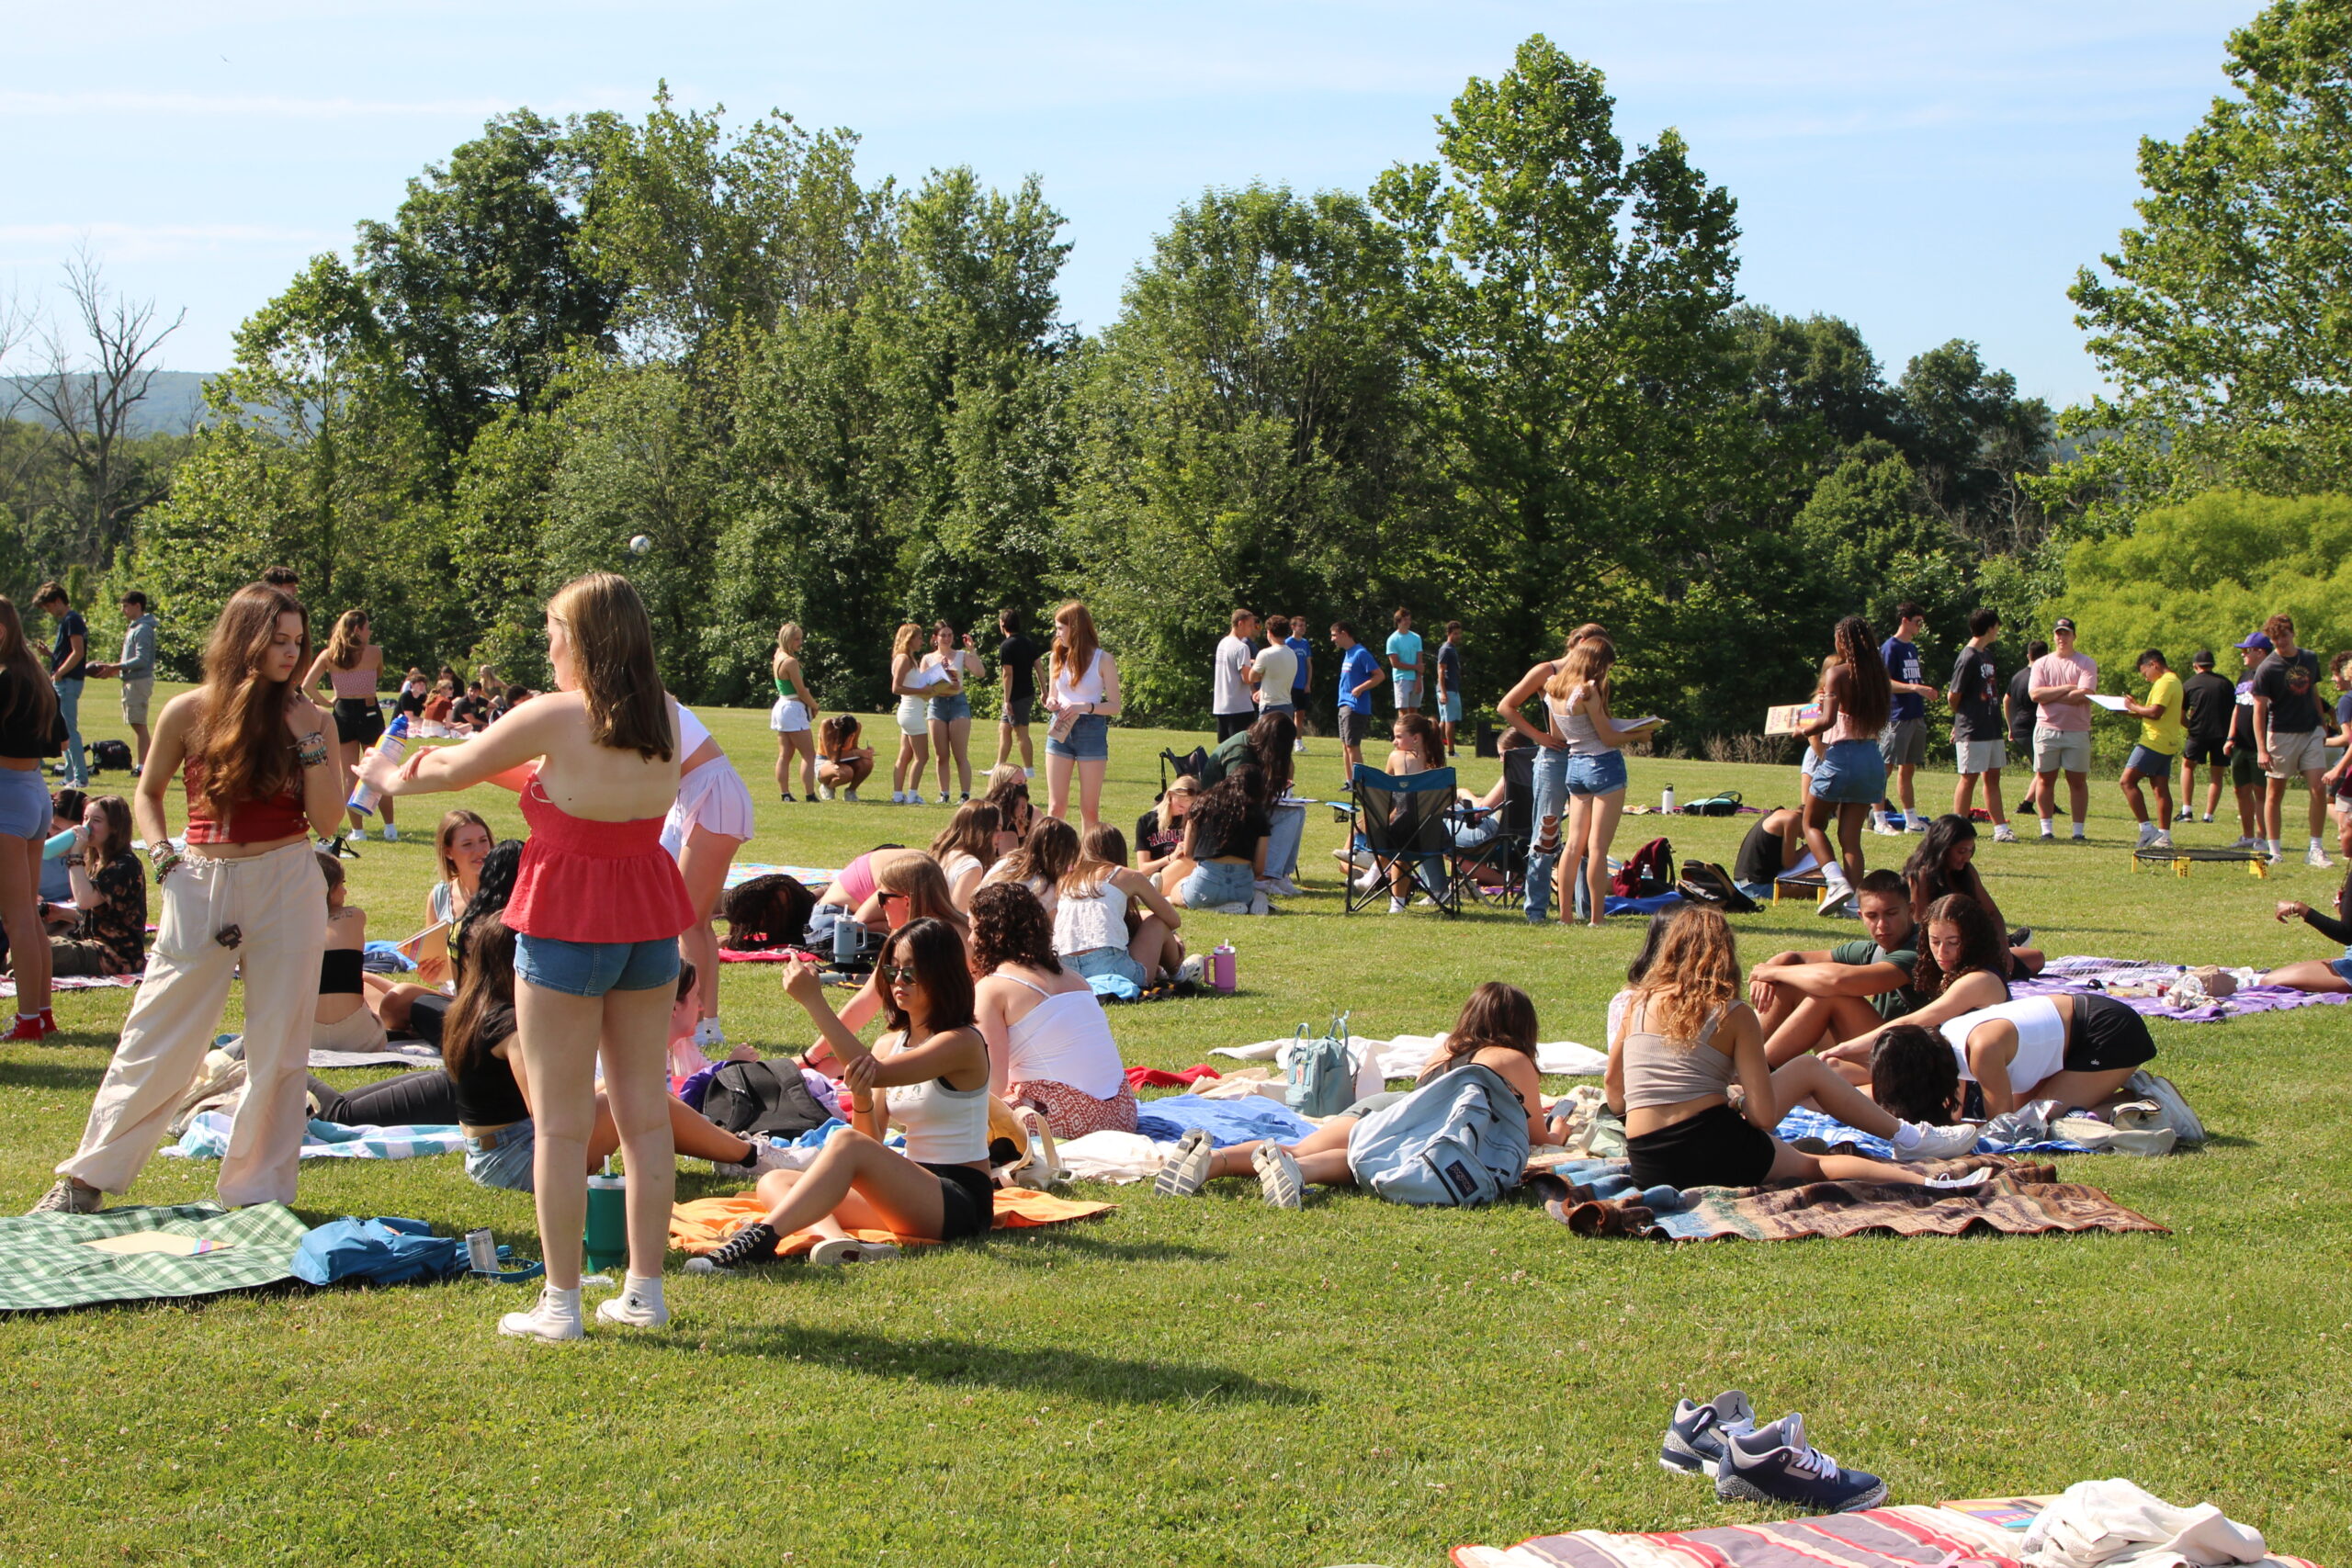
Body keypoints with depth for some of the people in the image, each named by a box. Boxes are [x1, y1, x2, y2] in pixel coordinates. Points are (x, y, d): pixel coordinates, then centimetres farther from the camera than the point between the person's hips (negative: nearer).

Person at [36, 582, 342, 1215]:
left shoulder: (310, 720, 1)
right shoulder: (188, 713, -1)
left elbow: (327, 821, -4)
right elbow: (148, 794, 12)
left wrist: (307, 739, -12)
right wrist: (165, 860, -3)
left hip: (287, 886, 1)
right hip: (203, 884, -1)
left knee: (279, 1046, 3)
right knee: (158, 1041, 2)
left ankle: (258, 1188, 14)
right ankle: (87, 1177, 13)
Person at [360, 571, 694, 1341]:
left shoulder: (557, 717, -13)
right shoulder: (665, 718, 4)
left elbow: (457, 768, -1)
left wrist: (390, 776, 19)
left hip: (567, 924, -6)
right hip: (649, 919, 6)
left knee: (561, 1122, 1)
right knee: (645, 1110, 11)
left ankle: (560, 1302, 4)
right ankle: (645, 1290, 16)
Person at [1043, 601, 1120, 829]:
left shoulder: (1103, 660, -4)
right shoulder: (1059, 657, 8)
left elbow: (1114, 706, -5)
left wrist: (1086, 707, -21)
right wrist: (1051, 703, -5)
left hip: (1092, 731, -3)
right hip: (1060, 730, 3)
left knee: (1090, 810, 1)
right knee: (1056, 806, 0)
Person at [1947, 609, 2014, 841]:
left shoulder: (1987, 654, 14)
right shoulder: (1968, 659, -15)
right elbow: (1953, 696, -12)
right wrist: (1962, 718, 5)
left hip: (1992, 728, 9)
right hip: (1972, 732, -9)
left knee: (1993, 777, 10)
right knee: (1969, 778, -3)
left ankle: (2001, 829, 13)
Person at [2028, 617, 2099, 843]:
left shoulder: (2087, 663, 3)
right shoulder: (2042, 663, 9)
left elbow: (2084, 695, -12)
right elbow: (2034, 694, -6)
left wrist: (2050, 695, -9)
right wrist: (2067, 688, -10)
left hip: (2077, 731, -1)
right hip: (2046, 729, 1)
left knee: (2078, 781, 1)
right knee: (2045, 779, 2)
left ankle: (2078, 831, 4)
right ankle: (2046, 830, 7)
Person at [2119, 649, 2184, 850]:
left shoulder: (2165, 682, -14)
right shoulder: (2174, 681, 19)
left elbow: (2155, 712, -22)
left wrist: (2133, 707, -11)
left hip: (2155, 742, -10)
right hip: (2167, 744, 10)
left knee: (2128, 781, -10)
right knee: (2161, 788, 9)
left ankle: (2147, 829, -17)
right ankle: (2164, 836, 7)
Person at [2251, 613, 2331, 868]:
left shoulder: (2310, 659, 7)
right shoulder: (2266, 669, -9)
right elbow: (2259, 709, -11)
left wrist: (2322, 726, 16)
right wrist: (2261, 749, -17)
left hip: (2311, 732, 4)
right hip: (2281, 734, -4)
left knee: (2319, 788, -6)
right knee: (2275, 793, 3)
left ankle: (2315, 850, 0)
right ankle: (2273, 850, 10)